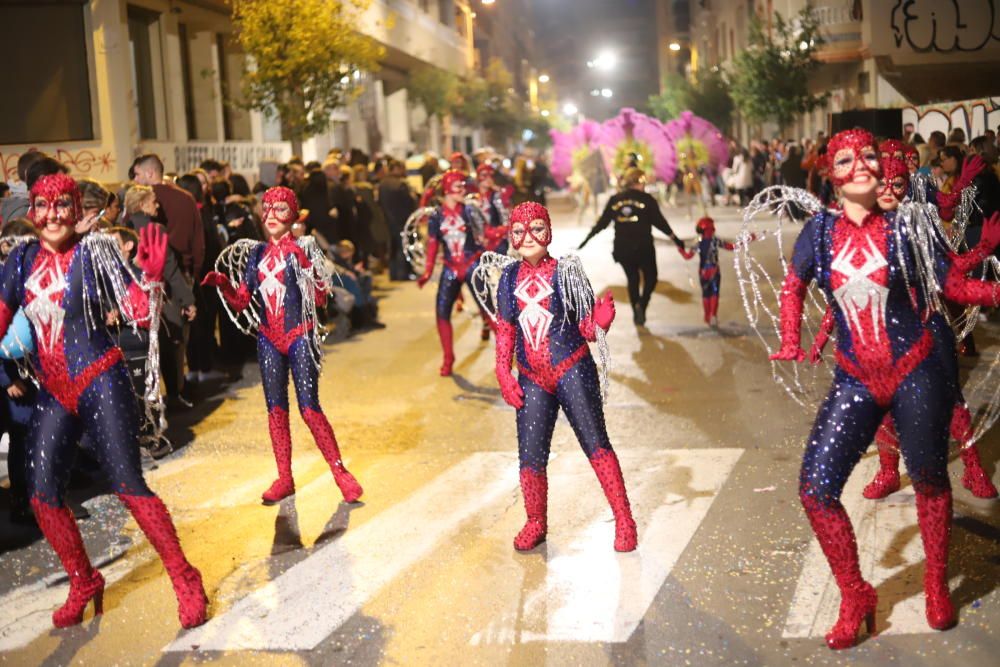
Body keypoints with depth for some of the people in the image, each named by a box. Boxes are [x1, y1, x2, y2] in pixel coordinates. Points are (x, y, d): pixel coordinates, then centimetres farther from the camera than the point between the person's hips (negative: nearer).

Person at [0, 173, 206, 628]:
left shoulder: (94, 251, -8)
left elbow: (139, 314, -12)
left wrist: (151, 277, -29)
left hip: (100, 382, -5)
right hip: (53, 390, 5)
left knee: (127, 484, -9)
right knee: (42, 493, 4)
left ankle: (185, 581, 2)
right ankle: (83, 584, 24)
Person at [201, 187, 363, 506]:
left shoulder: (302, 249, -5)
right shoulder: (257, 253, 8)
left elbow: (320, 298, -13)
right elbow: (241, 301, 9)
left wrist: (307, 266, -26)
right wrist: (222, 283, -9)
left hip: (300, 336, -5)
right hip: (269, 339, 5)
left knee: (309, 409, -10)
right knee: (275, 409, 7)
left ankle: (341, 473, 2)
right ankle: (284, 479, 16)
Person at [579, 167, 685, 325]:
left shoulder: (615, 200, 6)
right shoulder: (647, 199, -4)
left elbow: (602, 222, 6)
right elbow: (659, 222, -6)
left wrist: (587, 239, 14)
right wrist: (675, 238, 0)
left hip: (622, 248, 4)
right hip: (643, 247, -4)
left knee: (632, 279, 18)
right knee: (650, 277, 11)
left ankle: (636, 313, 17)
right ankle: (641, 305, -13)